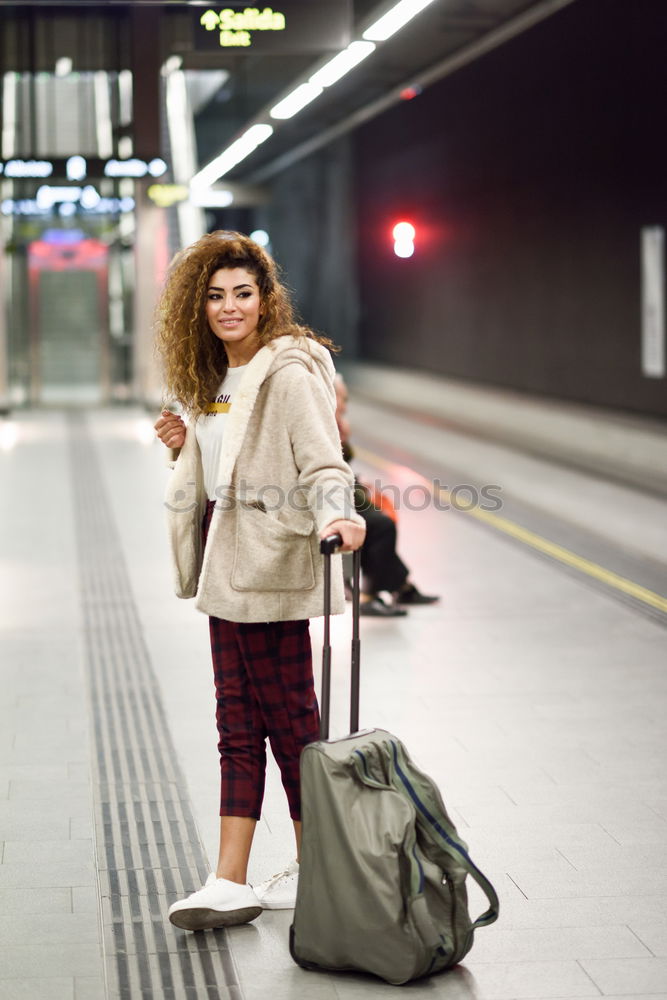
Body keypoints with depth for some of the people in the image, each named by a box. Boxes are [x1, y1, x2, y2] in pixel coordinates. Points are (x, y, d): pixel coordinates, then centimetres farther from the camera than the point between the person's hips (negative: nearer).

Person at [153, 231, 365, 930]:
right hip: (228, 565, 9)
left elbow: (320, 461, -21)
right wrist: (187, 444, 4)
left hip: (270, 565, -9)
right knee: (237, 724, 8)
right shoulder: (216, 377, 14)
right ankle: (231, 884, 10)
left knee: (287, 717, 2)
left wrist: (336, 516, -40)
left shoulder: (289, 371, -12)